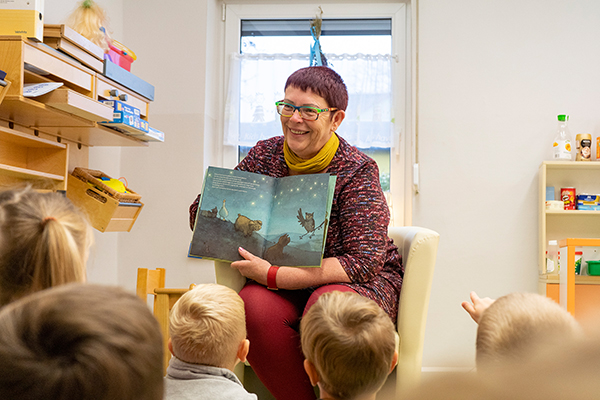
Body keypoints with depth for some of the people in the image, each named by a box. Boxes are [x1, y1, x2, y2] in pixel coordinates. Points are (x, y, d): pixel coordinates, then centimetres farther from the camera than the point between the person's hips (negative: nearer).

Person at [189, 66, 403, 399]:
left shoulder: (357, 170, -13)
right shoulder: (264, 156, 0)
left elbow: (364, 263, -21)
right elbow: (202, 212, 10)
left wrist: (272, 275, -26)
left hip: (360, 283, -3)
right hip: (287, 287, 3)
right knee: (252, 304, -29)